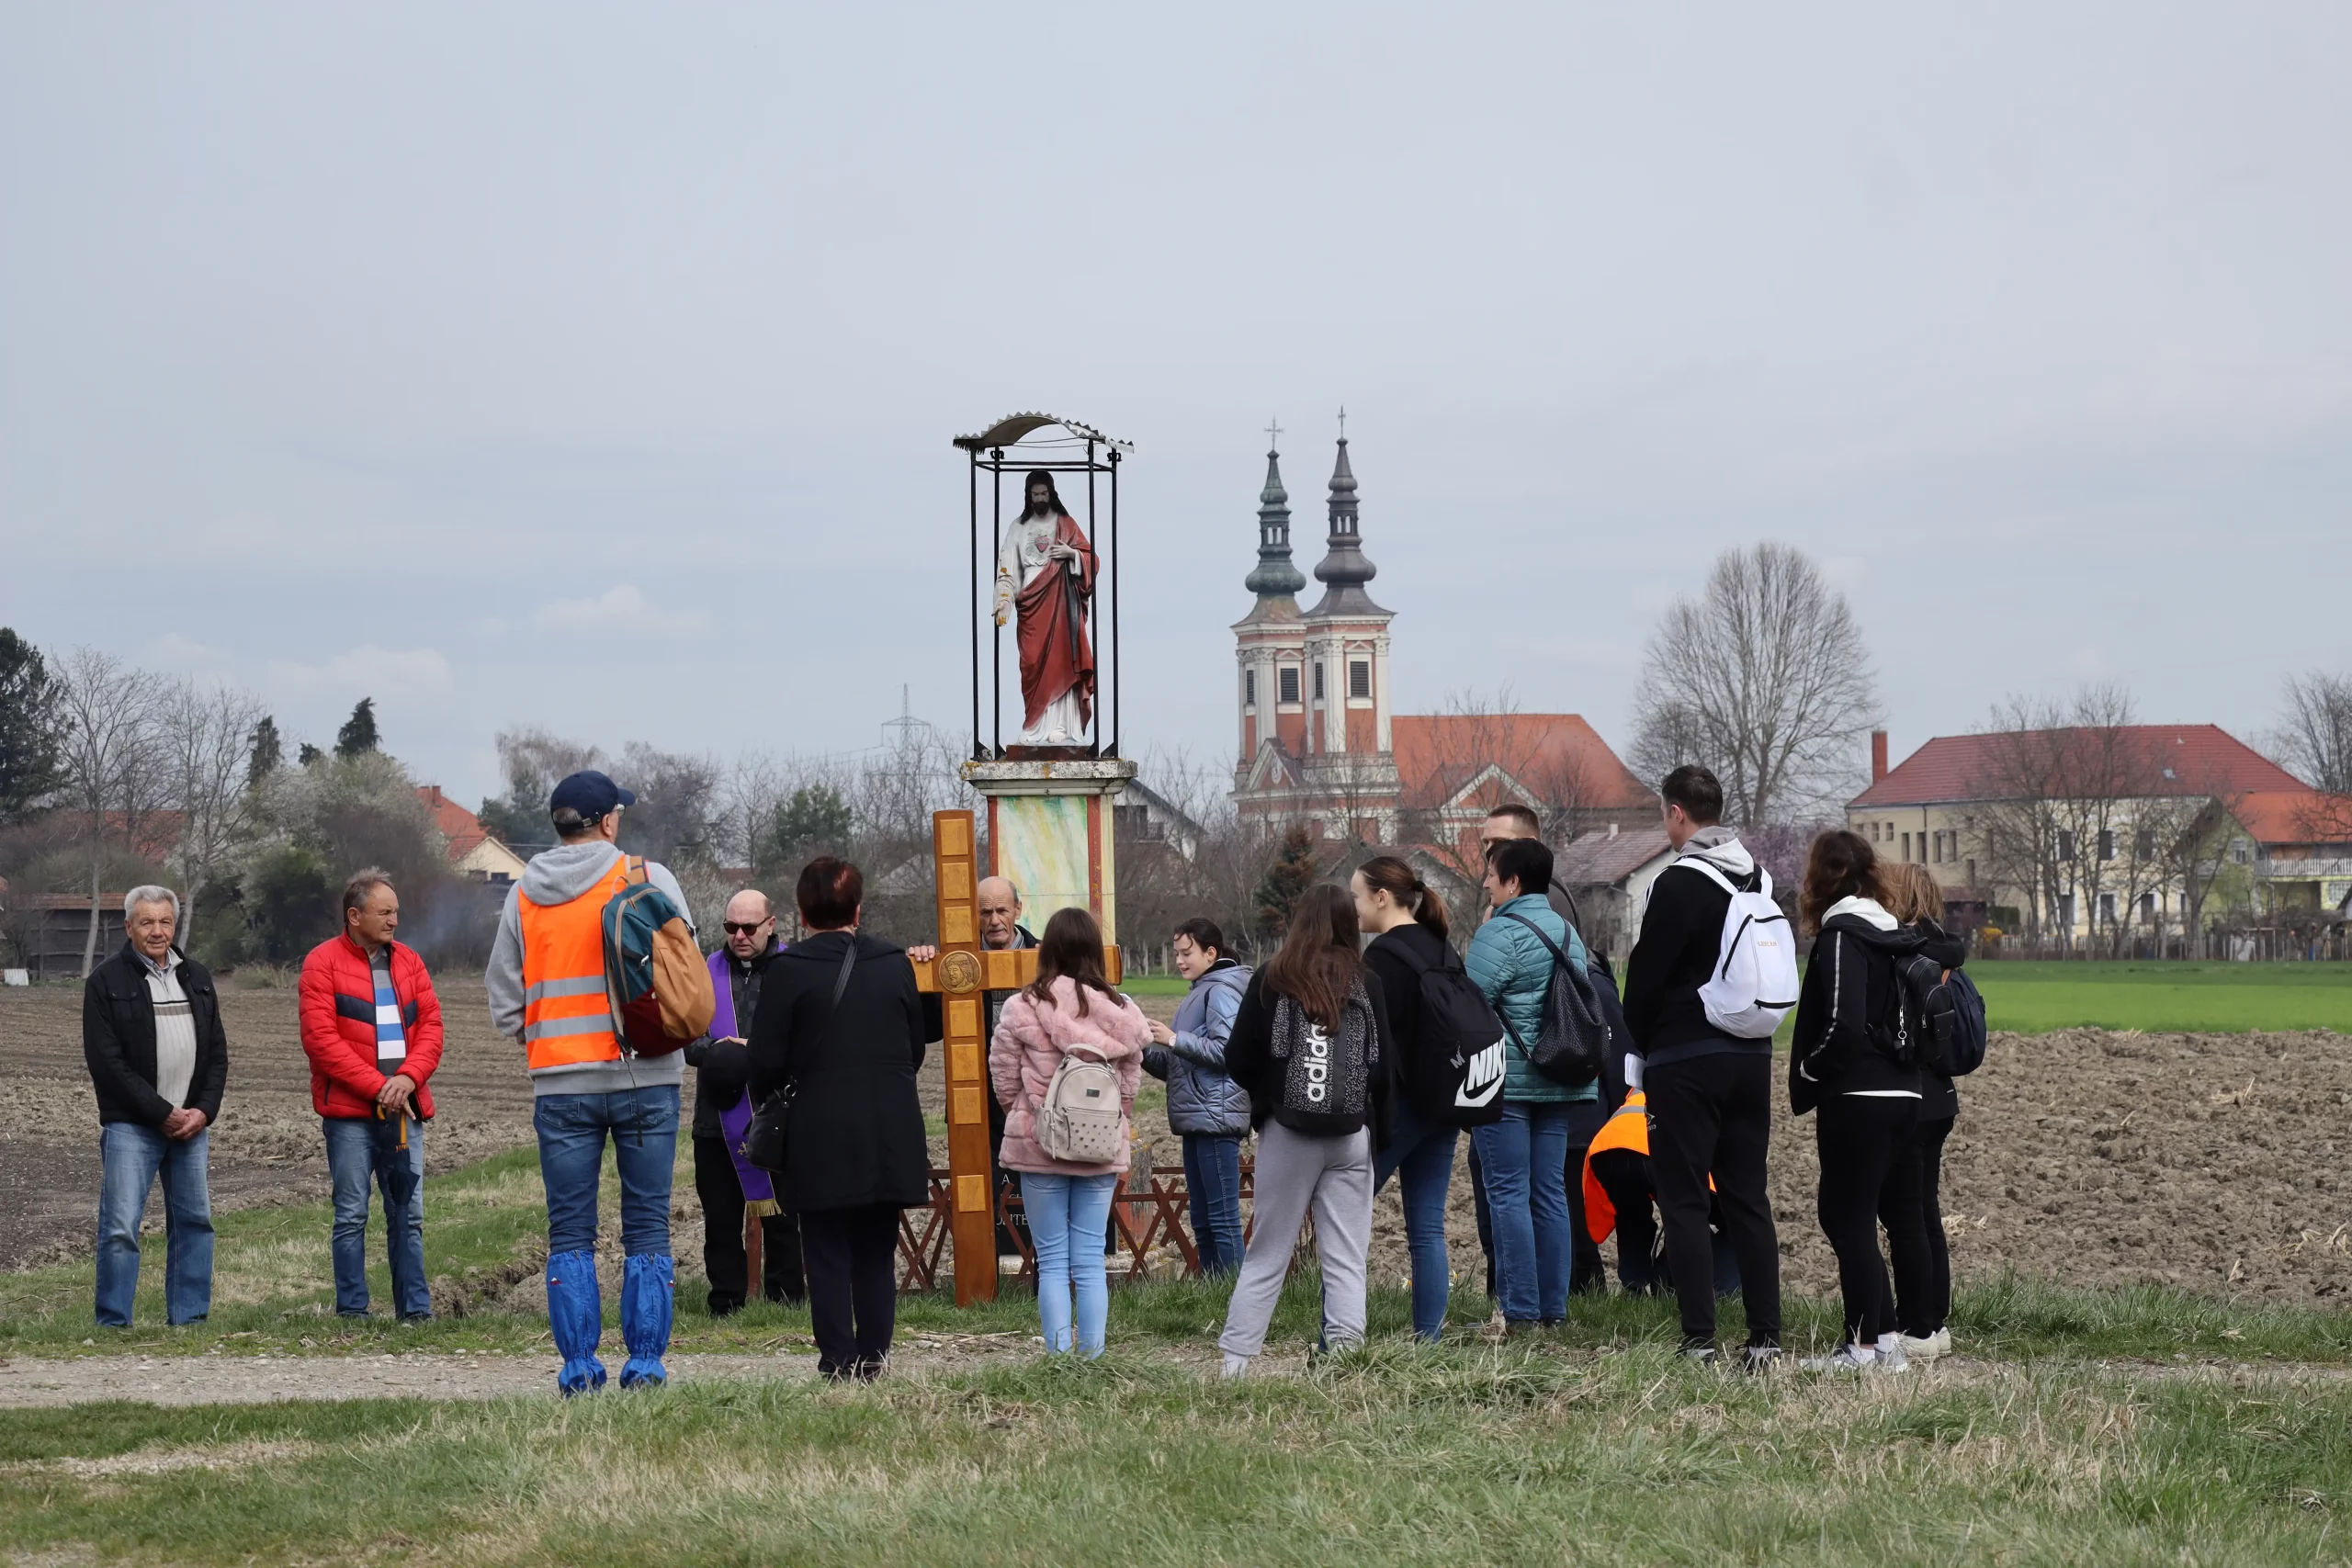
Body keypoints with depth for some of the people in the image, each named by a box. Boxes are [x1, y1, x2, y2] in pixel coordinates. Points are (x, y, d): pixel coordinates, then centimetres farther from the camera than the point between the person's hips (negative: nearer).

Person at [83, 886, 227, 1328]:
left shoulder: (197, 978, 14)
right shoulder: (106, 982, -2)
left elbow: (216, 1052, 14)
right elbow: (106, 1061, -9)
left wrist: (204, 1110, -2)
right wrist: (162, 1113, -12)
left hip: (191, 1123, 5)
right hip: (130, 1126, -5)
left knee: (194, 1221, 6)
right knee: (120, 1227, -9)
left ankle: (189, 1319, 14)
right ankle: (114, 1324, -4)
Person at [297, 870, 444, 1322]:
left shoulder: (408, 961, 13)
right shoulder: (323, 962, -3)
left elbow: (430, 1025, 8)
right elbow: (320, 1038, -10)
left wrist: (408, 1078, -10)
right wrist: (377, 1086, -14)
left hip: (404, 1110, 5)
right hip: (350, 1113, -5)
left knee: (408, 1216, 7)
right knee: (351, 1216, -1)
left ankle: (416, 1310, 11)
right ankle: (352, 1312, 3)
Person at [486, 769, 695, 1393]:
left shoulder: (522, 897, 5)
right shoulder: (649, 879, -2)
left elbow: (504, 1007, 9)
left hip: (560, 1084, 2)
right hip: (645, 1078, -1)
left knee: (569, 1234, 7)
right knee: (647, 1226, 4)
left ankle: (578, 1365, 4)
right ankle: (645, 1363, 3)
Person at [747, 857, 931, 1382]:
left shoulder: (788, 969, -7)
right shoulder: (895, 964, 6)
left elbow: (767, 1059, -7)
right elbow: (917, 1047, 14)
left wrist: (766, 1103, 13)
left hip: (821, 1135, -3)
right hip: (891, 1134, 4)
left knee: (828, 1258, 2)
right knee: (877, 1255, 10)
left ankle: (839, 1364, -1)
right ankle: (873, 1361, 9)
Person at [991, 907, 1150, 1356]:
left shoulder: (1021, 1009, -10)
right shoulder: (1119, 1012, -2)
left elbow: (1003, 1081, -2)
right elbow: (1131, 1083, 6)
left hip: (1038, 1146, -2)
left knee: (1052, 1261, 5)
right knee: (1090, 1260, 8)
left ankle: (1058, 1355, 2)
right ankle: (1091, 1354, 7)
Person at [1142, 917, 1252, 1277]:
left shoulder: (1221, 991, -6)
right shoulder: (1197, 994, 22)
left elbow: (1226, 1050, -19)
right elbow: (1174, 1067, 21)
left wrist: (1174, 1039, -17)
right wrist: (1146, 1051, 5)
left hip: (1216, 1117, -10)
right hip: (1196, 1121, 10)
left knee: (1222, 1219, -10)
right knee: (1202, 1222, 11)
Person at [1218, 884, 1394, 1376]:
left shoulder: (1272, 981, -3)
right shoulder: (1367, 984, 0)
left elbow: (1238, 1063, -1)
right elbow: (1383, 1068, -1)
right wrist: (1379, 1133, 10)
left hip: (1288, 1133, 0)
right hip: (1352, 1136, 1)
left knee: (1266, 1257, 7)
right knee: (1346, 1261, 5)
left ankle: (1234, 1364, 6)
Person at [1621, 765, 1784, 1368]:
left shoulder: (1679, 883, -13)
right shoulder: (1757, 879, 11)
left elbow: (1647, 975, -10)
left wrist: (1636, 1051, 2)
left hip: (1684, 1063, -7)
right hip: (1751, 1057, 7)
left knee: (1684, 1200, -2)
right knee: (1747, 1196, 9)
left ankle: (1699, 1339, -6)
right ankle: (1765, 1336, 7)